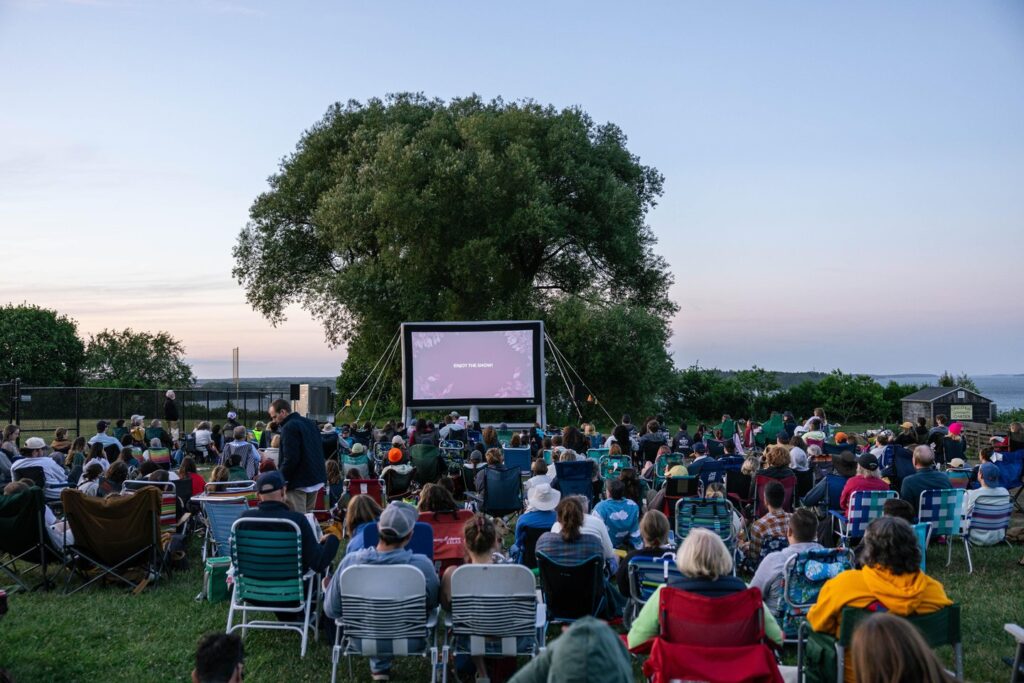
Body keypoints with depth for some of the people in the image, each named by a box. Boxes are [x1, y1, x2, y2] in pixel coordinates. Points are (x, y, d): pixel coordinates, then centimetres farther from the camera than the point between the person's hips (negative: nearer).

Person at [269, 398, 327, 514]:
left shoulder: (289, 428, -14)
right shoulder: (310, 423, 13)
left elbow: (290, 459, -21)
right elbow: (319, 450, 19)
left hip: (299, 482, -9)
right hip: (316, 480, 9)